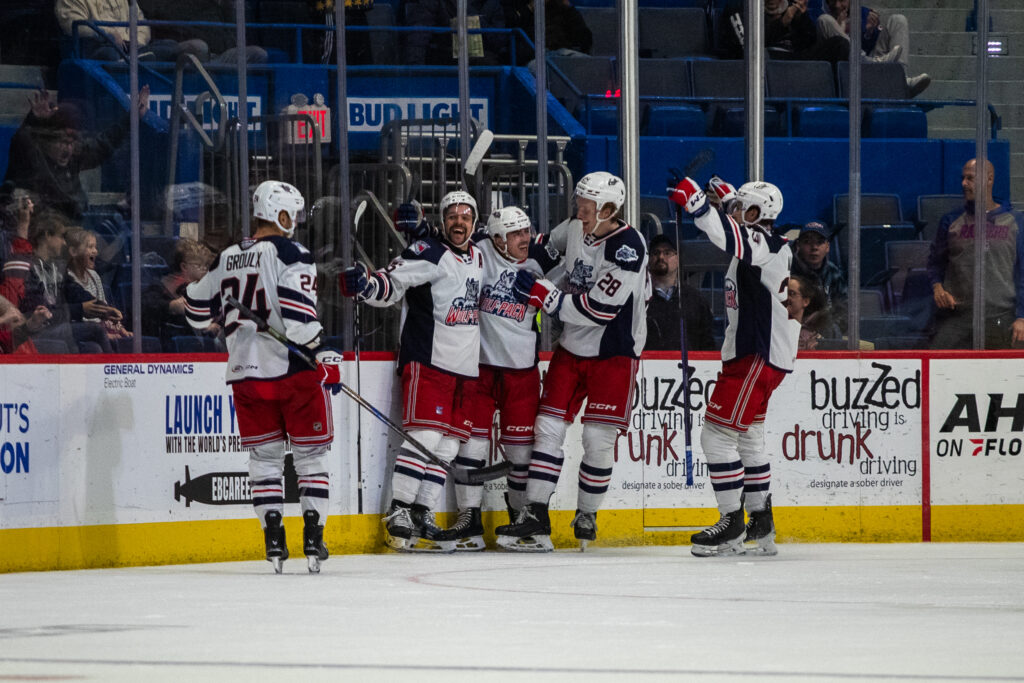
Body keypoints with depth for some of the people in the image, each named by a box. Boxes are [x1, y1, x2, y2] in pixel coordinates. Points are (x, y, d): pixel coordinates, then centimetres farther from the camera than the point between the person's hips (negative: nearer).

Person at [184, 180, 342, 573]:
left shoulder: (227, 260, 9)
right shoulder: (290, 254, -9)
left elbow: (198, 311, 18)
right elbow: (299, 313, -20)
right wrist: (324, 356, -13)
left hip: (246, 372, 4)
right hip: (293, 368, -4)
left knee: (264, 455, 12)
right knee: (311, 452, 7)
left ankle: (273, 541, 4)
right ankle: (313, 537, 0)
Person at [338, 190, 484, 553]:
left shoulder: (477, 257, 15)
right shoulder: (428, 253, -9)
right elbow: (390, 285, -18)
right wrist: (363, 284, -37)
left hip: (464, 367, 8)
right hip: (426, 361, -8)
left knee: (448, 444, 6)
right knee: (425, 436, -16)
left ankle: (423, 514, 9)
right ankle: (398, 513, -13)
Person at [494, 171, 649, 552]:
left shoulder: (627, 248, -23)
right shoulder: (575, 229, 0)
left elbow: (596, 310, -27)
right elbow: (544, 249, 25)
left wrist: (543, 294, -25)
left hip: (614, 352, -6)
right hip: (572, 347, 6)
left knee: (598, 438, -6)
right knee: (549, 427, -3)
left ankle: (586, 516, 13)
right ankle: (534, 519, -5)